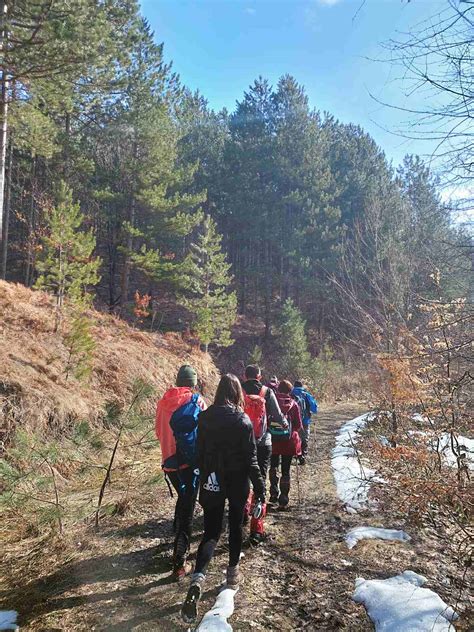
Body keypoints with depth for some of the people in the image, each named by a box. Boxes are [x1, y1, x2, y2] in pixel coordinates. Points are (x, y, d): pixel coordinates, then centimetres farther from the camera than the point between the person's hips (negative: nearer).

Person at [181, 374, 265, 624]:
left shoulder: (204, 418, -6)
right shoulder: (243, 420, -13)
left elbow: (200, 453, 2)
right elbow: (250, 458, -11)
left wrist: (204, 477, 14)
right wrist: (259, 486, -4)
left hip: (211, 482, 2)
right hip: (238, 482, -1)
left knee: (211, 532, 6)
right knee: (235, 526, 19)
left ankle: (197, 580, -12)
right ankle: (233, 572, 31)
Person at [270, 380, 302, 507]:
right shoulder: (293, 404, -6)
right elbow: (298, 425, -4)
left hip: (273, 440, 1)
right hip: (289, 441, -1)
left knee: (273, 466, 23)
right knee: (286, 470, 8)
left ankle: (274, 493, 13)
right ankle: (283, 500, 12)